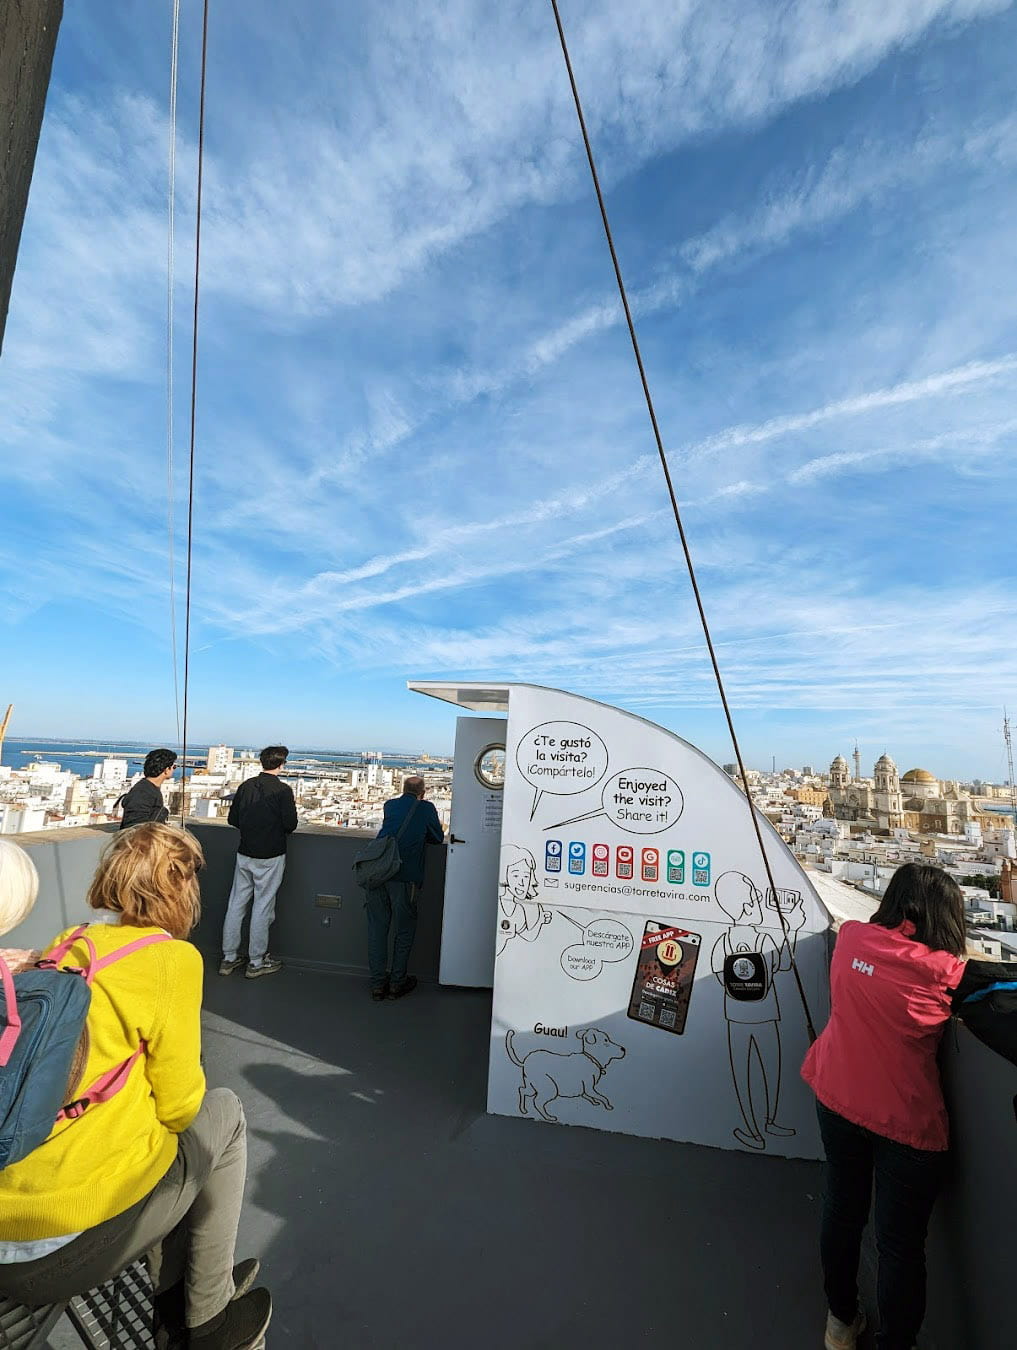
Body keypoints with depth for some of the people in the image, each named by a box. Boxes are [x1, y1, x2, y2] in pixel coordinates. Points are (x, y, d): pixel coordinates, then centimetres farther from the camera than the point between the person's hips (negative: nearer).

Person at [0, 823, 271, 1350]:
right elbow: (178, 1104, -8)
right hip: (72, 1251, -6)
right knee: (222, 1111, 13)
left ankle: (172, 1300, 36)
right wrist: (193, 1099, 13)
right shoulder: (172, 957, -17)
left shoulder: (65, 946, 4)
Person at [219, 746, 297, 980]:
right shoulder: (283, 790, -14)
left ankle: (229, 958, 24)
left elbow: (232, 819, 6)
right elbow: (290, 824, -15)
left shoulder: (246, 786, 1)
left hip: (244, 853, 5)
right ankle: (256, 962, 15)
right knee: (262, 907, 5)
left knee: (236, 904, 13)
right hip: (270, 856, -5)